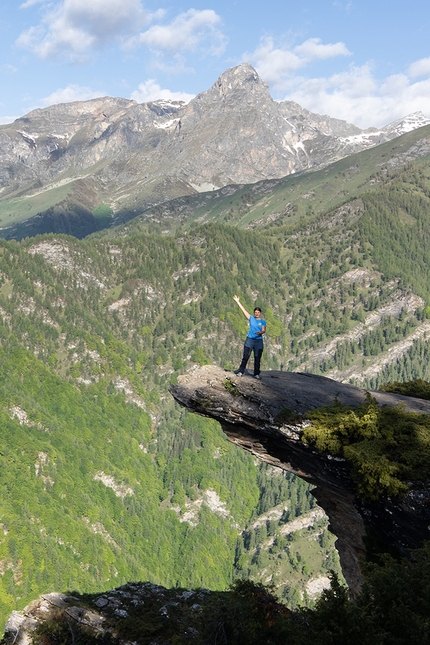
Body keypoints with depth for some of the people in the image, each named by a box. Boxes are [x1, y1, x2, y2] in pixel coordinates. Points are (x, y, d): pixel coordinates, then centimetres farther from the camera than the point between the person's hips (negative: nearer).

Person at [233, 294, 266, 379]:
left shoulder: (263, 321, 8)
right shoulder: (251, 318, 9)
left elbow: (264, 330, -6)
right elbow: (243, 310, 8)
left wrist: (260, 332, -29)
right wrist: (238, 302, 7)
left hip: (259, 341, 0)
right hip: (250, 339, 0)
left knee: (257, 358, 4)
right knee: (245, 356, -3)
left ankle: (256, 374, 11)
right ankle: (241, 371, 0)